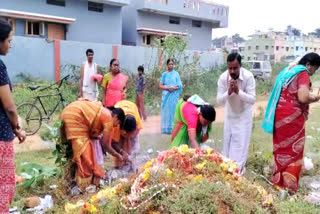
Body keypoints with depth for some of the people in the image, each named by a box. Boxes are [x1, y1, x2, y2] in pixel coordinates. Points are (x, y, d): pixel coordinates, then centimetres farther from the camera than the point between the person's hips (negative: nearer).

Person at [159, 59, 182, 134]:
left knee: (173, 111, -3)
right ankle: (166, 129, 3)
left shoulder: (176, 74, 6)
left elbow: (179, 86, 4)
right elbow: (160, 86, 3)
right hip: (166, 95, 1)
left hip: (174, 96, 0)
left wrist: (174, 88, -16)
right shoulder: (164, 74, 7)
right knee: (166, 111, -1)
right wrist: (168, 88, -13)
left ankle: (173, 128, 1)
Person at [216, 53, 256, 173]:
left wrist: (238, 91, -42)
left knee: (241, 142, -3)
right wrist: (228, 92, -39)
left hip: (244, 114, -2)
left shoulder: (248, 76, -27)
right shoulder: (223, 77, -22)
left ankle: (238, 167, 10)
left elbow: (252, 99, -28)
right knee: (228, 141, 12)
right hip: (230, 113, 3)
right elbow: (219, 101, -21)